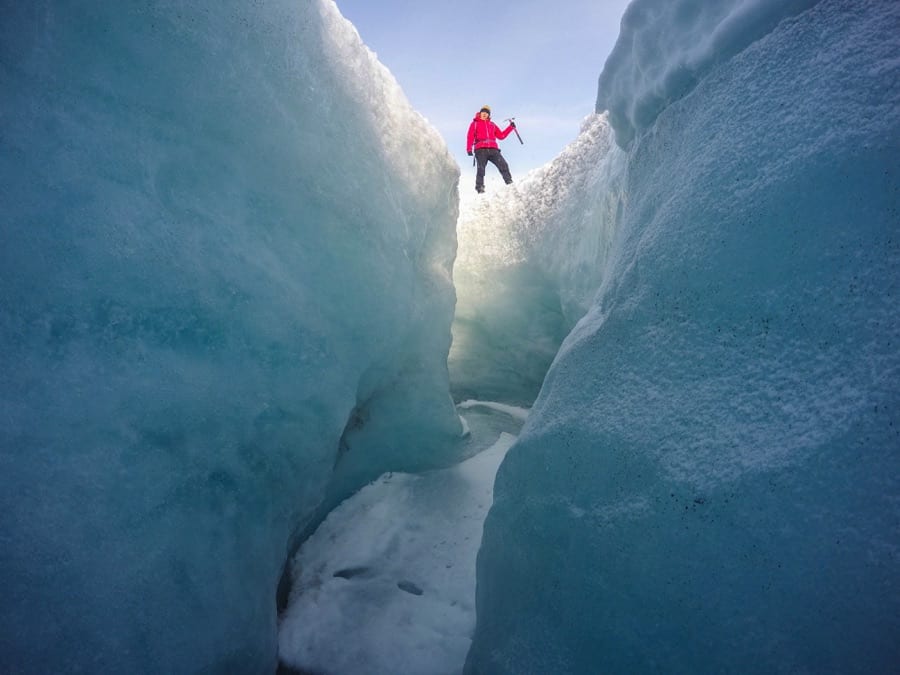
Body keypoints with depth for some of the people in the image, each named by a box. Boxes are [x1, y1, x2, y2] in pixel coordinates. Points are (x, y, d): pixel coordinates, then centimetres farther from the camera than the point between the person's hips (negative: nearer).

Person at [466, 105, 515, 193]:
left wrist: (511, 127, 18)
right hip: (480, 150, -3)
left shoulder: (492, 125, 28)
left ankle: (510, 183, -10)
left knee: (503, 165, -12)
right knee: (480, 169, -15)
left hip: (493, 150, 3)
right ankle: (479, 188, -15)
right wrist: (469, 149, -8)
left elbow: (501, 136, 24)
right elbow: (470, 137, 6)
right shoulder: (475, 123, 18)